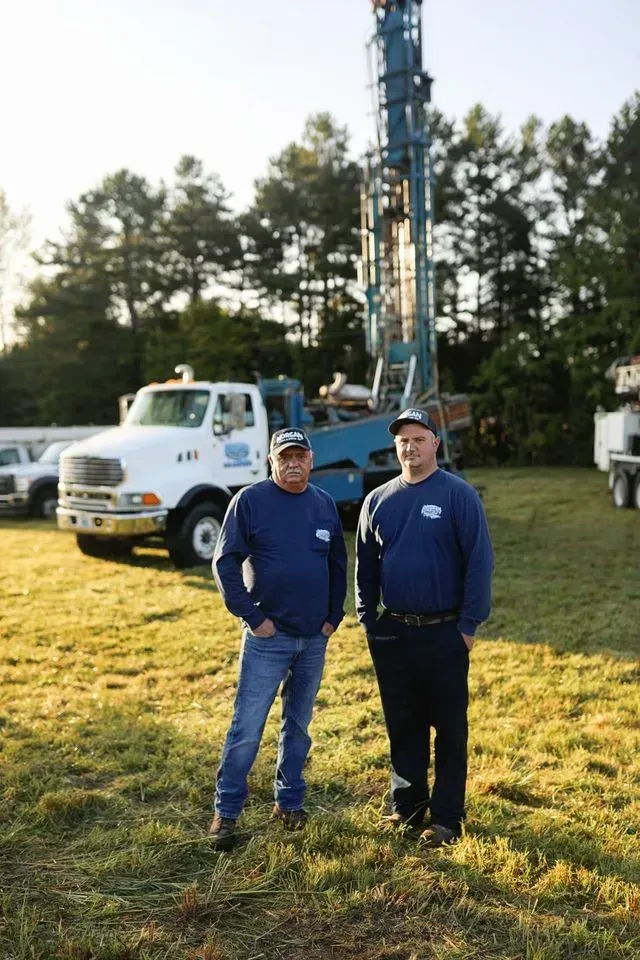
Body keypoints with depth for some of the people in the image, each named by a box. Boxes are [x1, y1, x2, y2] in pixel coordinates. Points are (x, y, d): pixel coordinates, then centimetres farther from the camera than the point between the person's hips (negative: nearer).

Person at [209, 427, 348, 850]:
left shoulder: (325, 505, 6)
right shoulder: (250, 500, -7)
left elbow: (338, 565, 14)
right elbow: (225, 562, -8)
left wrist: (334, 616, 5)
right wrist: (252, 616, -12)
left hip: (315, 640, 5)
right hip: (267, 638, -4)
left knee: (299, 725, 15)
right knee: (247, 728, -4)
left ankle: (290, 802, 28)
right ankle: (226, 812, 8)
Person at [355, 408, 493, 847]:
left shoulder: (459, 494, -7)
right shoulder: (378, 500, 7)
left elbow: (479, 561, -10)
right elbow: (365, 566, 13)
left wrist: (469, 624, -12)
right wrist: (368, 621, 9)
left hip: (444, 633, -4)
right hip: (392, 634, 4)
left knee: (449, 728, 5)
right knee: (402, 726, 14)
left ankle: (447, 817, 17)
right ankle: (407, 806, 28)